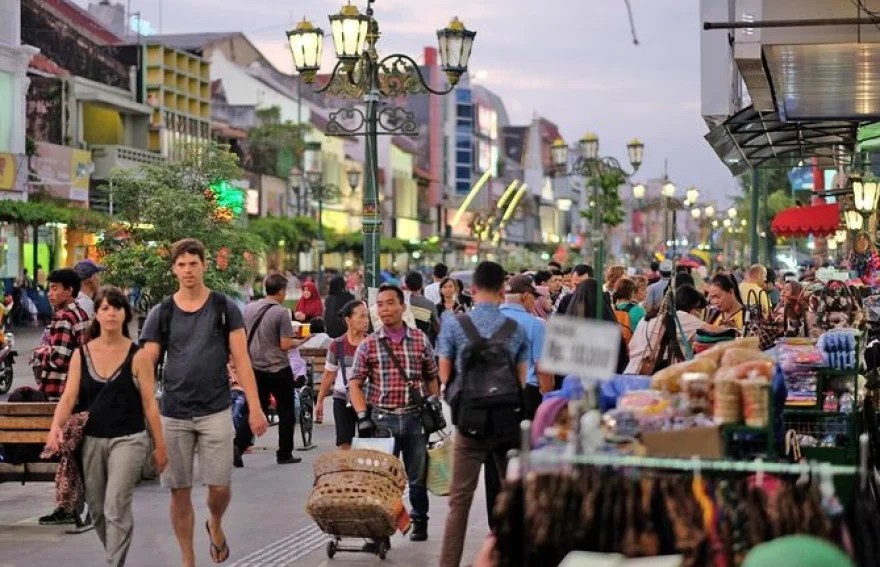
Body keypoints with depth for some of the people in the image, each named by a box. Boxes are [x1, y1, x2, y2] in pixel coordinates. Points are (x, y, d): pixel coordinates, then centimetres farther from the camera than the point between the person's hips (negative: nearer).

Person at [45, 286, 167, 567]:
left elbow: (149, 403, -4)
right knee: (97, 510, 13)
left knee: (116, 508, -14)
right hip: (91, 440, 4)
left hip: (128, 439, -4)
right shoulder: (81, 354, 2)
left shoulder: (138, 356, -6)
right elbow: (69, 397, -3)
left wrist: (160, 445, -2)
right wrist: (56, 426, -22)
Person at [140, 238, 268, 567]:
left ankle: (215, 526, 31)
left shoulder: (225, 309, 2)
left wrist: (255, 408, -9)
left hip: (215, 412, -1)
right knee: (179, 491, 4)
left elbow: (241, 361, -1)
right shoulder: (161, 314, 4)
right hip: (173, 415, 1)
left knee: (220, 487, -2)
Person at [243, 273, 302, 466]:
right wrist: (298, 342, 2)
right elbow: (285, 345, -16)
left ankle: (238, 446, -8)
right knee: (286, 412, 10)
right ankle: (284, 454, 15)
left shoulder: (249, 308, 3)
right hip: (278, 369, -5)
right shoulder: (282, 312, -14)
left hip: (256, 368, 5)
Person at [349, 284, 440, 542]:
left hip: (414, 417, 1)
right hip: (382, 418, -1)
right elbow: (355, 383, 1)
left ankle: (419, 522, 26)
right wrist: (362, 416, -9)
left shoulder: (420, 340, 4)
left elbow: (431, 377, 12)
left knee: (418, 475, 9)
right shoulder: (369, 345, 1)